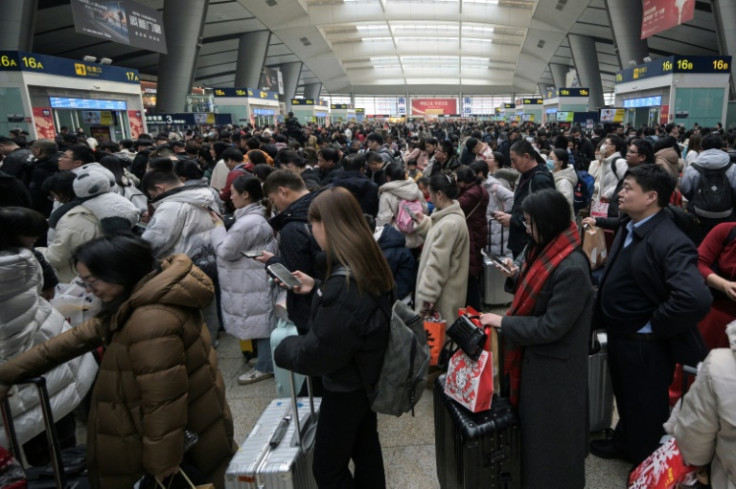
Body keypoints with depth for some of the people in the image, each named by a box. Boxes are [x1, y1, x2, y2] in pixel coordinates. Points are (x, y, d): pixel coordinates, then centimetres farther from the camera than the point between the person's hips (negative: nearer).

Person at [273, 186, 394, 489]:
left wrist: (283, 350, -9)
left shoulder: (344, 281, -32)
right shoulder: (368, 265, -3)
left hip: (345, 387, -9)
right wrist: (317, 288, 12)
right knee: (366, 452, 24)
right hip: (366, 378, 9)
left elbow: (318, 353, -26)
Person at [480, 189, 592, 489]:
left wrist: (503, 323, -21)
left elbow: (552, 326, -26)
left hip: (553, 364, -9)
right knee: (533, 423, 25)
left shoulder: (572, 268, -28)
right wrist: (517, 275, -5)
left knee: (549, 430, 12)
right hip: (536, 354, 9)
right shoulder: (547, 250, -1)